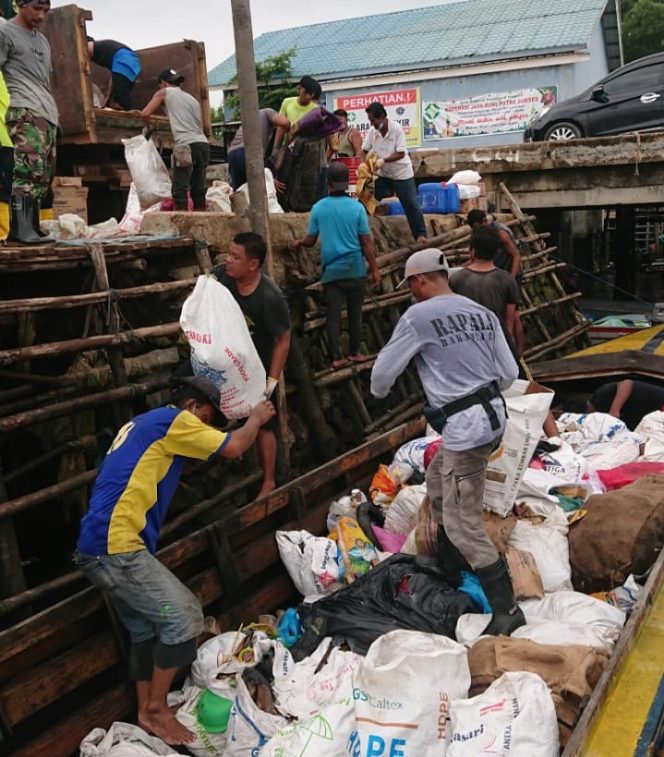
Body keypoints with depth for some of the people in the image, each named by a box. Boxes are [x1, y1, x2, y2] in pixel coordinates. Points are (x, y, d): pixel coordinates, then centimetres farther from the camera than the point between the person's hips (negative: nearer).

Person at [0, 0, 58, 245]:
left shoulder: (43, 40, 26)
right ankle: (21, 228, -27)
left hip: (48, 114, 8)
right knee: (31, 167, -22)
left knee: (44, 174, 3)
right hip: (26, 111, -8)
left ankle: (31, 226, 5)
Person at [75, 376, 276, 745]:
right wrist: (257, 419, 14)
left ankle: (147, 712, 25)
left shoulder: (144, 423, 23)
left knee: (146, 630, 17)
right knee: (183, 615, -7)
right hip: (117, 547, -10)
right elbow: (234, 447, -5)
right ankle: (156, 709, 4)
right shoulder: (173, 419, -5)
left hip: (100, 546, 10)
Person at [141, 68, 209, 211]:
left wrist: (148, 128, 22)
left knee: (180, 190, -7)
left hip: (187, 145, -6)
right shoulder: (192, 99, 30)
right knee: (198, 190, 9)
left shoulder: (164, 92, 13)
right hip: (203, 144, 6)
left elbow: (145, 114, 3)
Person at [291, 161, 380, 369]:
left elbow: (310, 241, 6)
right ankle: (354, 353, 21)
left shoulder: (318, 208, -2)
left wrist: (298, 243, 28)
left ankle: (336, 358, 4)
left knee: (333, 315, 4)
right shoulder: (356, 207, -7)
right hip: (355, 269, -1)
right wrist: (375, 269, 3)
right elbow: (366, 243, -5)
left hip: (331, 271, 1)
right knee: (355, 313, 11)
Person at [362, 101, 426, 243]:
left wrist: (383, 160, -32)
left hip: (402, 173, -5)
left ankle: (421, 234, 6)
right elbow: (364, 151, 0)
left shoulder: (396, 129, -20)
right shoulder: (372, 131, -6)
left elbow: (400, 154, -23)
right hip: (383, 174, 5)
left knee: (411, 205, -2)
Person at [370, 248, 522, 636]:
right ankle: (450, 571, 39)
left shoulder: (418, 316, -10)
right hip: (493, 415, 9)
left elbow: (383, 371, 0)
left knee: (463, 523, -1)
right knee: (438, 482, 27)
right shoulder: (482, 312, 9)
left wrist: (380, 392, 23)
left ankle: (506, 609, 2)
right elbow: (510, 373, 12)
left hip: (465, 428, -9)